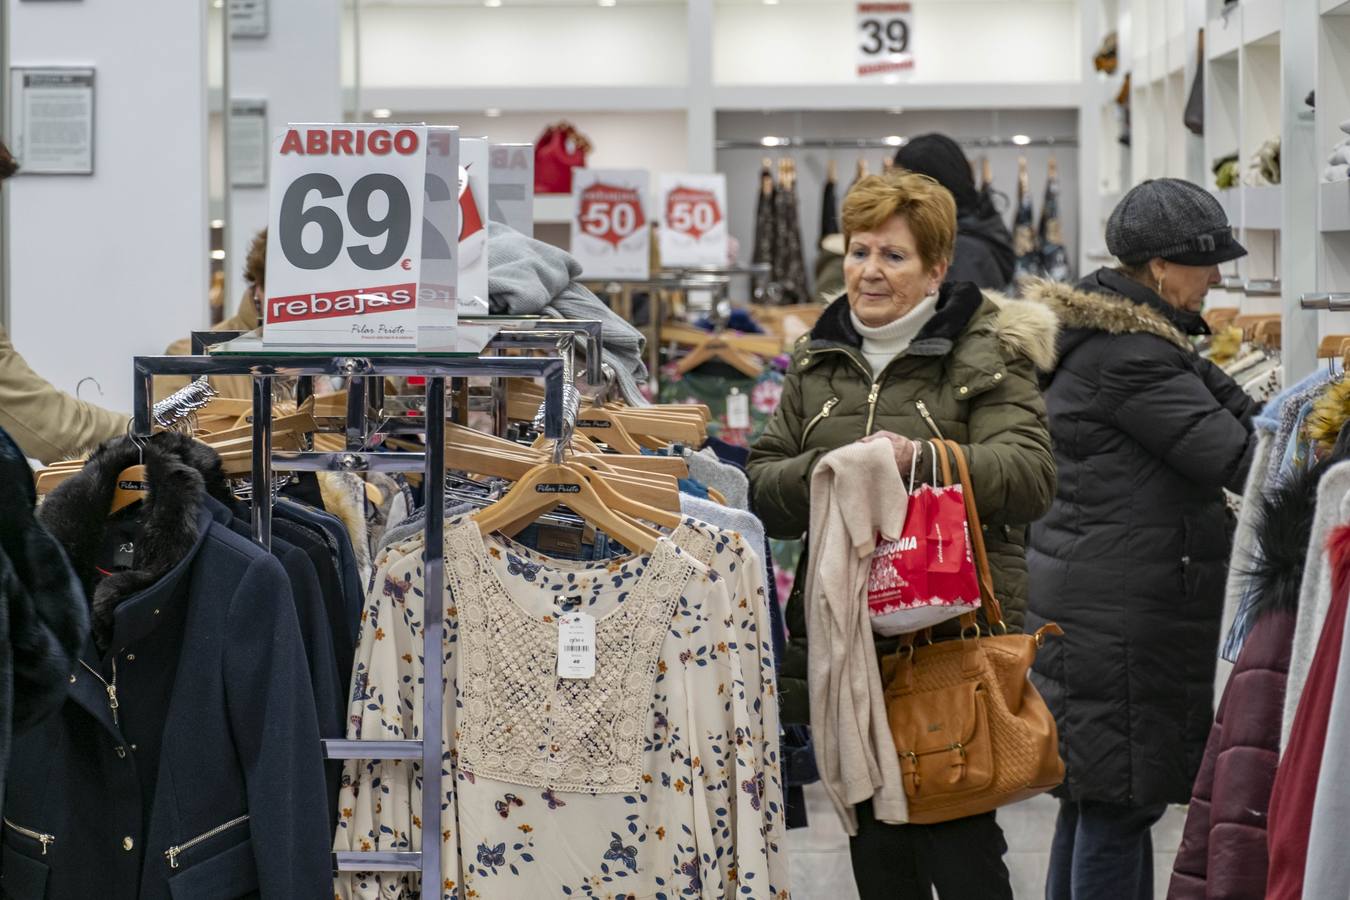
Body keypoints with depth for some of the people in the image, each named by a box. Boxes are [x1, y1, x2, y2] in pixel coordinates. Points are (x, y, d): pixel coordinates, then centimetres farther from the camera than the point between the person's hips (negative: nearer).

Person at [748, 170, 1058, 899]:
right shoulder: (818, 360, 14)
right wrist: (823, 470, -12)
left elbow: (1029, 475, -15)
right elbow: (763, 489, 9)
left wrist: (922, 459, -29)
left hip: (954, 639, -5)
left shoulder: (986, 355, -2)